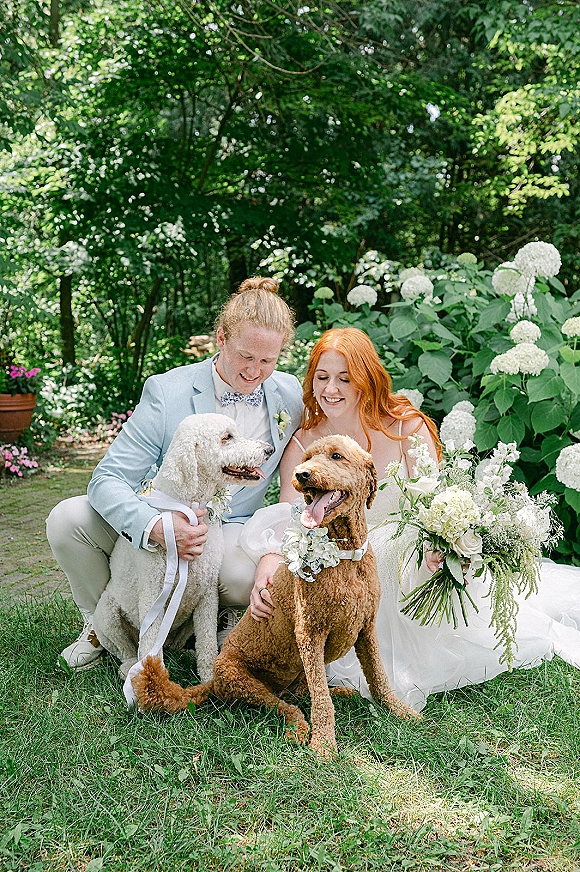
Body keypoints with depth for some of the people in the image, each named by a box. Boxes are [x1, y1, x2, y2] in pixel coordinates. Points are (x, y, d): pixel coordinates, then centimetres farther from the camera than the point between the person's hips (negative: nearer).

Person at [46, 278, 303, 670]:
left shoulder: (292, 394, -5)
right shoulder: (167, 391, -16)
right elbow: (108, 479, -21)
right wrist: (156, 527, -41)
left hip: (229, 530, 0)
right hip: (159, 524, 0)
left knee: (244, 577, -35)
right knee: (67, 518, -22)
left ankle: (222, 612, 6)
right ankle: (101, 622, 6)